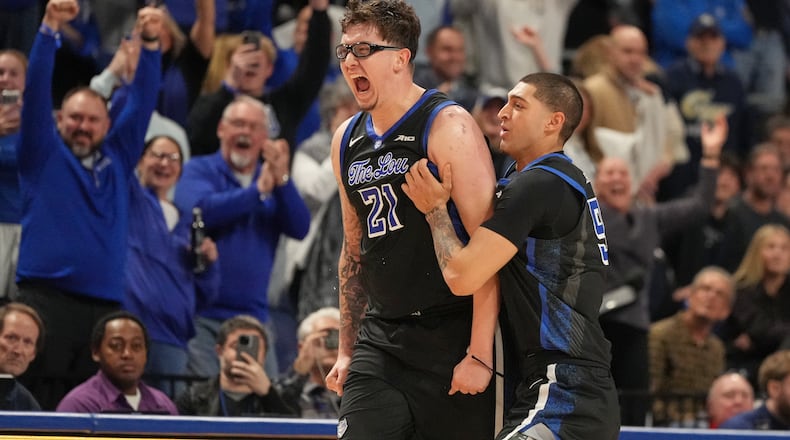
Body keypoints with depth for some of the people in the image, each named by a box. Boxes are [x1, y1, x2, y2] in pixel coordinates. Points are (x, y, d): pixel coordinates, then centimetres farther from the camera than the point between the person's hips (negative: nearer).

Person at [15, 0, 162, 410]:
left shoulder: (117, 158, 18)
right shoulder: (44, 154, 8)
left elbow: (142, 103, 14)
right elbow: (36, 94, -2)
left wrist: (150, 44, 1)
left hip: (104, 304, 4)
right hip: (46, 297, -4)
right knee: (37, 403, -9)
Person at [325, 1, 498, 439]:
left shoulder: (447, 126, -10)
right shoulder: (347, 140, 12)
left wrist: (480, 354, -20)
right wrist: (346, 350, 19)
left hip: (450, 337, -6)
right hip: (381, 337, 6)